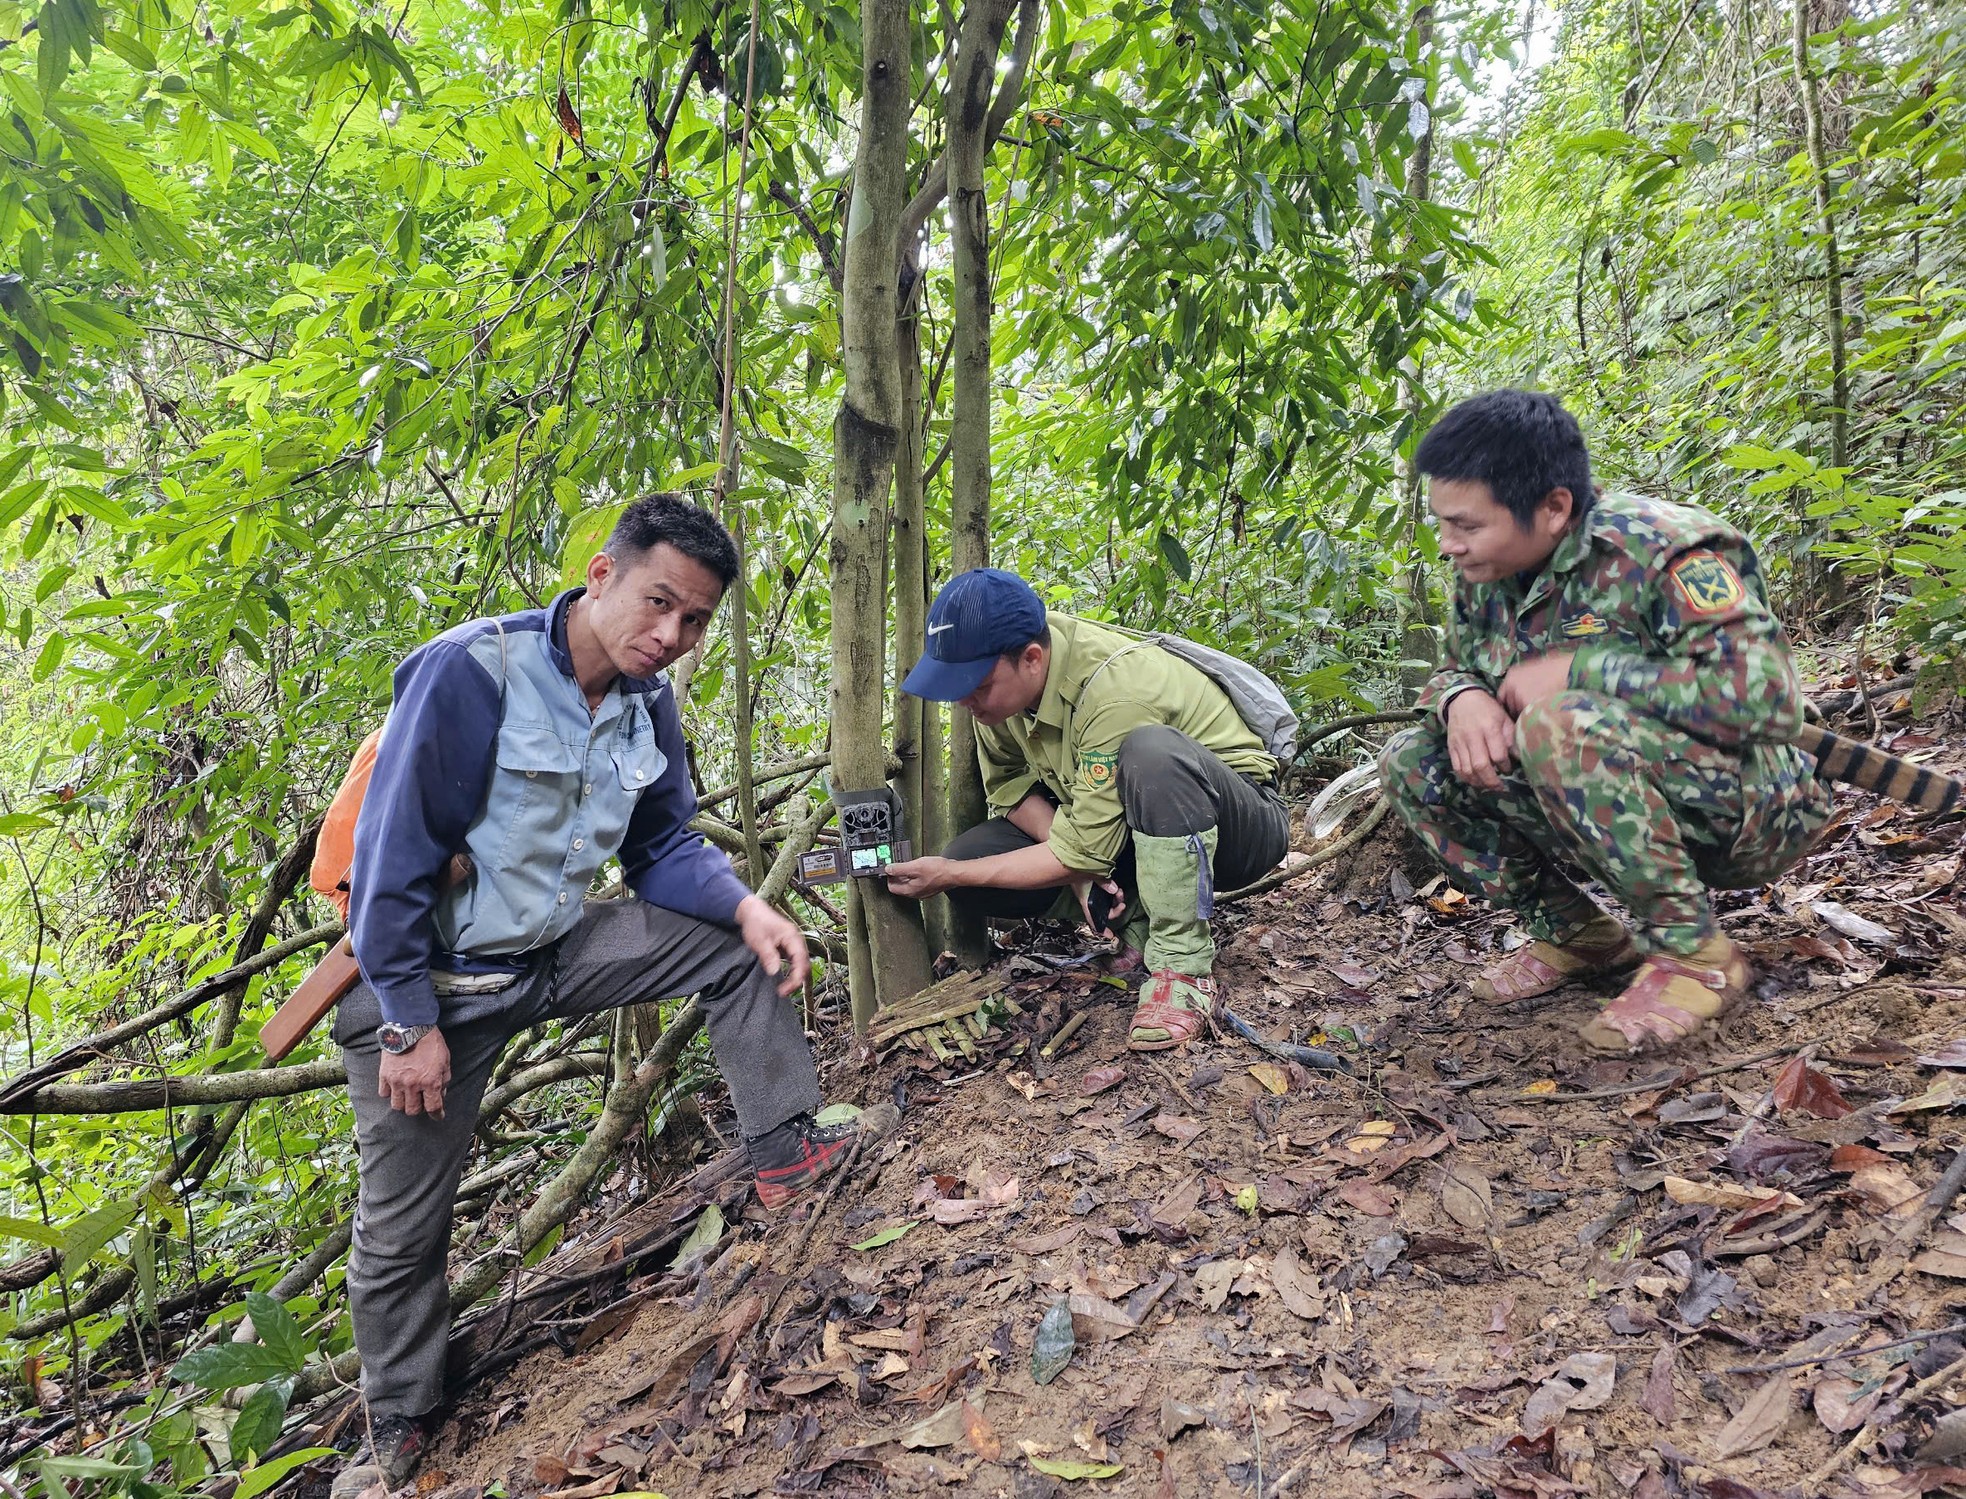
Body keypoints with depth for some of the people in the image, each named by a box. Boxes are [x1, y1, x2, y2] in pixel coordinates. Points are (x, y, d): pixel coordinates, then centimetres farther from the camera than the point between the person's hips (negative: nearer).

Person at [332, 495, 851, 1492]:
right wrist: (408, 1024, -19)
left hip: (556, 950, 5)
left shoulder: (647, 704, -5)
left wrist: (744, 905, -17)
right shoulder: (472, 671, -26)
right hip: (432, 980, -5)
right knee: (402, 1227, 8)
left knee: (738, 949, -5)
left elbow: (663, 848, 3)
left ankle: (786, 1153, 6)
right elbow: (397, 854, -23)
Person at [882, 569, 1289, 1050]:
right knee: (970, 858, -12)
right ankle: (1141, 917, 0)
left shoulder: (1113, 690, -33)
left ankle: (1183, 965, -28)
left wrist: (950, 875, -25)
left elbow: (1082, 854, -30)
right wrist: (1075, 857, -19)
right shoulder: (997, 670, -12)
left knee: (1152, 750, -40)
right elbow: (1008, 783, -2)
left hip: (1243, 825, -7)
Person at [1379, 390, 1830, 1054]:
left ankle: (1694, 954, -18)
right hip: (1616, 813, 8)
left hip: (1744, 814, -7)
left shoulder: (1664, 550, -22)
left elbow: (1763, 693, -33)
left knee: (1559, 726, -36)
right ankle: (1576, 933, 4)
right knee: (1412, 762, -6)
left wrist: (1576, 671, -28)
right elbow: (1452, 671, 10)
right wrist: (1462, 700, -16)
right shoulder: (1489, 574, -1)